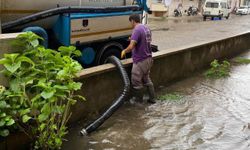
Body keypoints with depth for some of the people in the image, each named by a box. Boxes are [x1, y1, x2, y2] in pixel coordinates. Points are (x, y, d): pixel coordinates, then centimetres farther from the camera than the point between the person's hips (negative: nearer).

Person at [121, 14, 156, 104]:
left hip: (140, 61, -9)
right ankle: (152, 99, 28)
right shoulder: (146, 28, 8)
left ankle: (139, 102, 16)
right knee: (147, 79, 23)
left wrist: (124, 51, -9)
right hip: (148, 58, 9)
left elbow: (131, 46, -29)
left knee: (136, 83, 5)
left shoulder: (137, 30, -20)